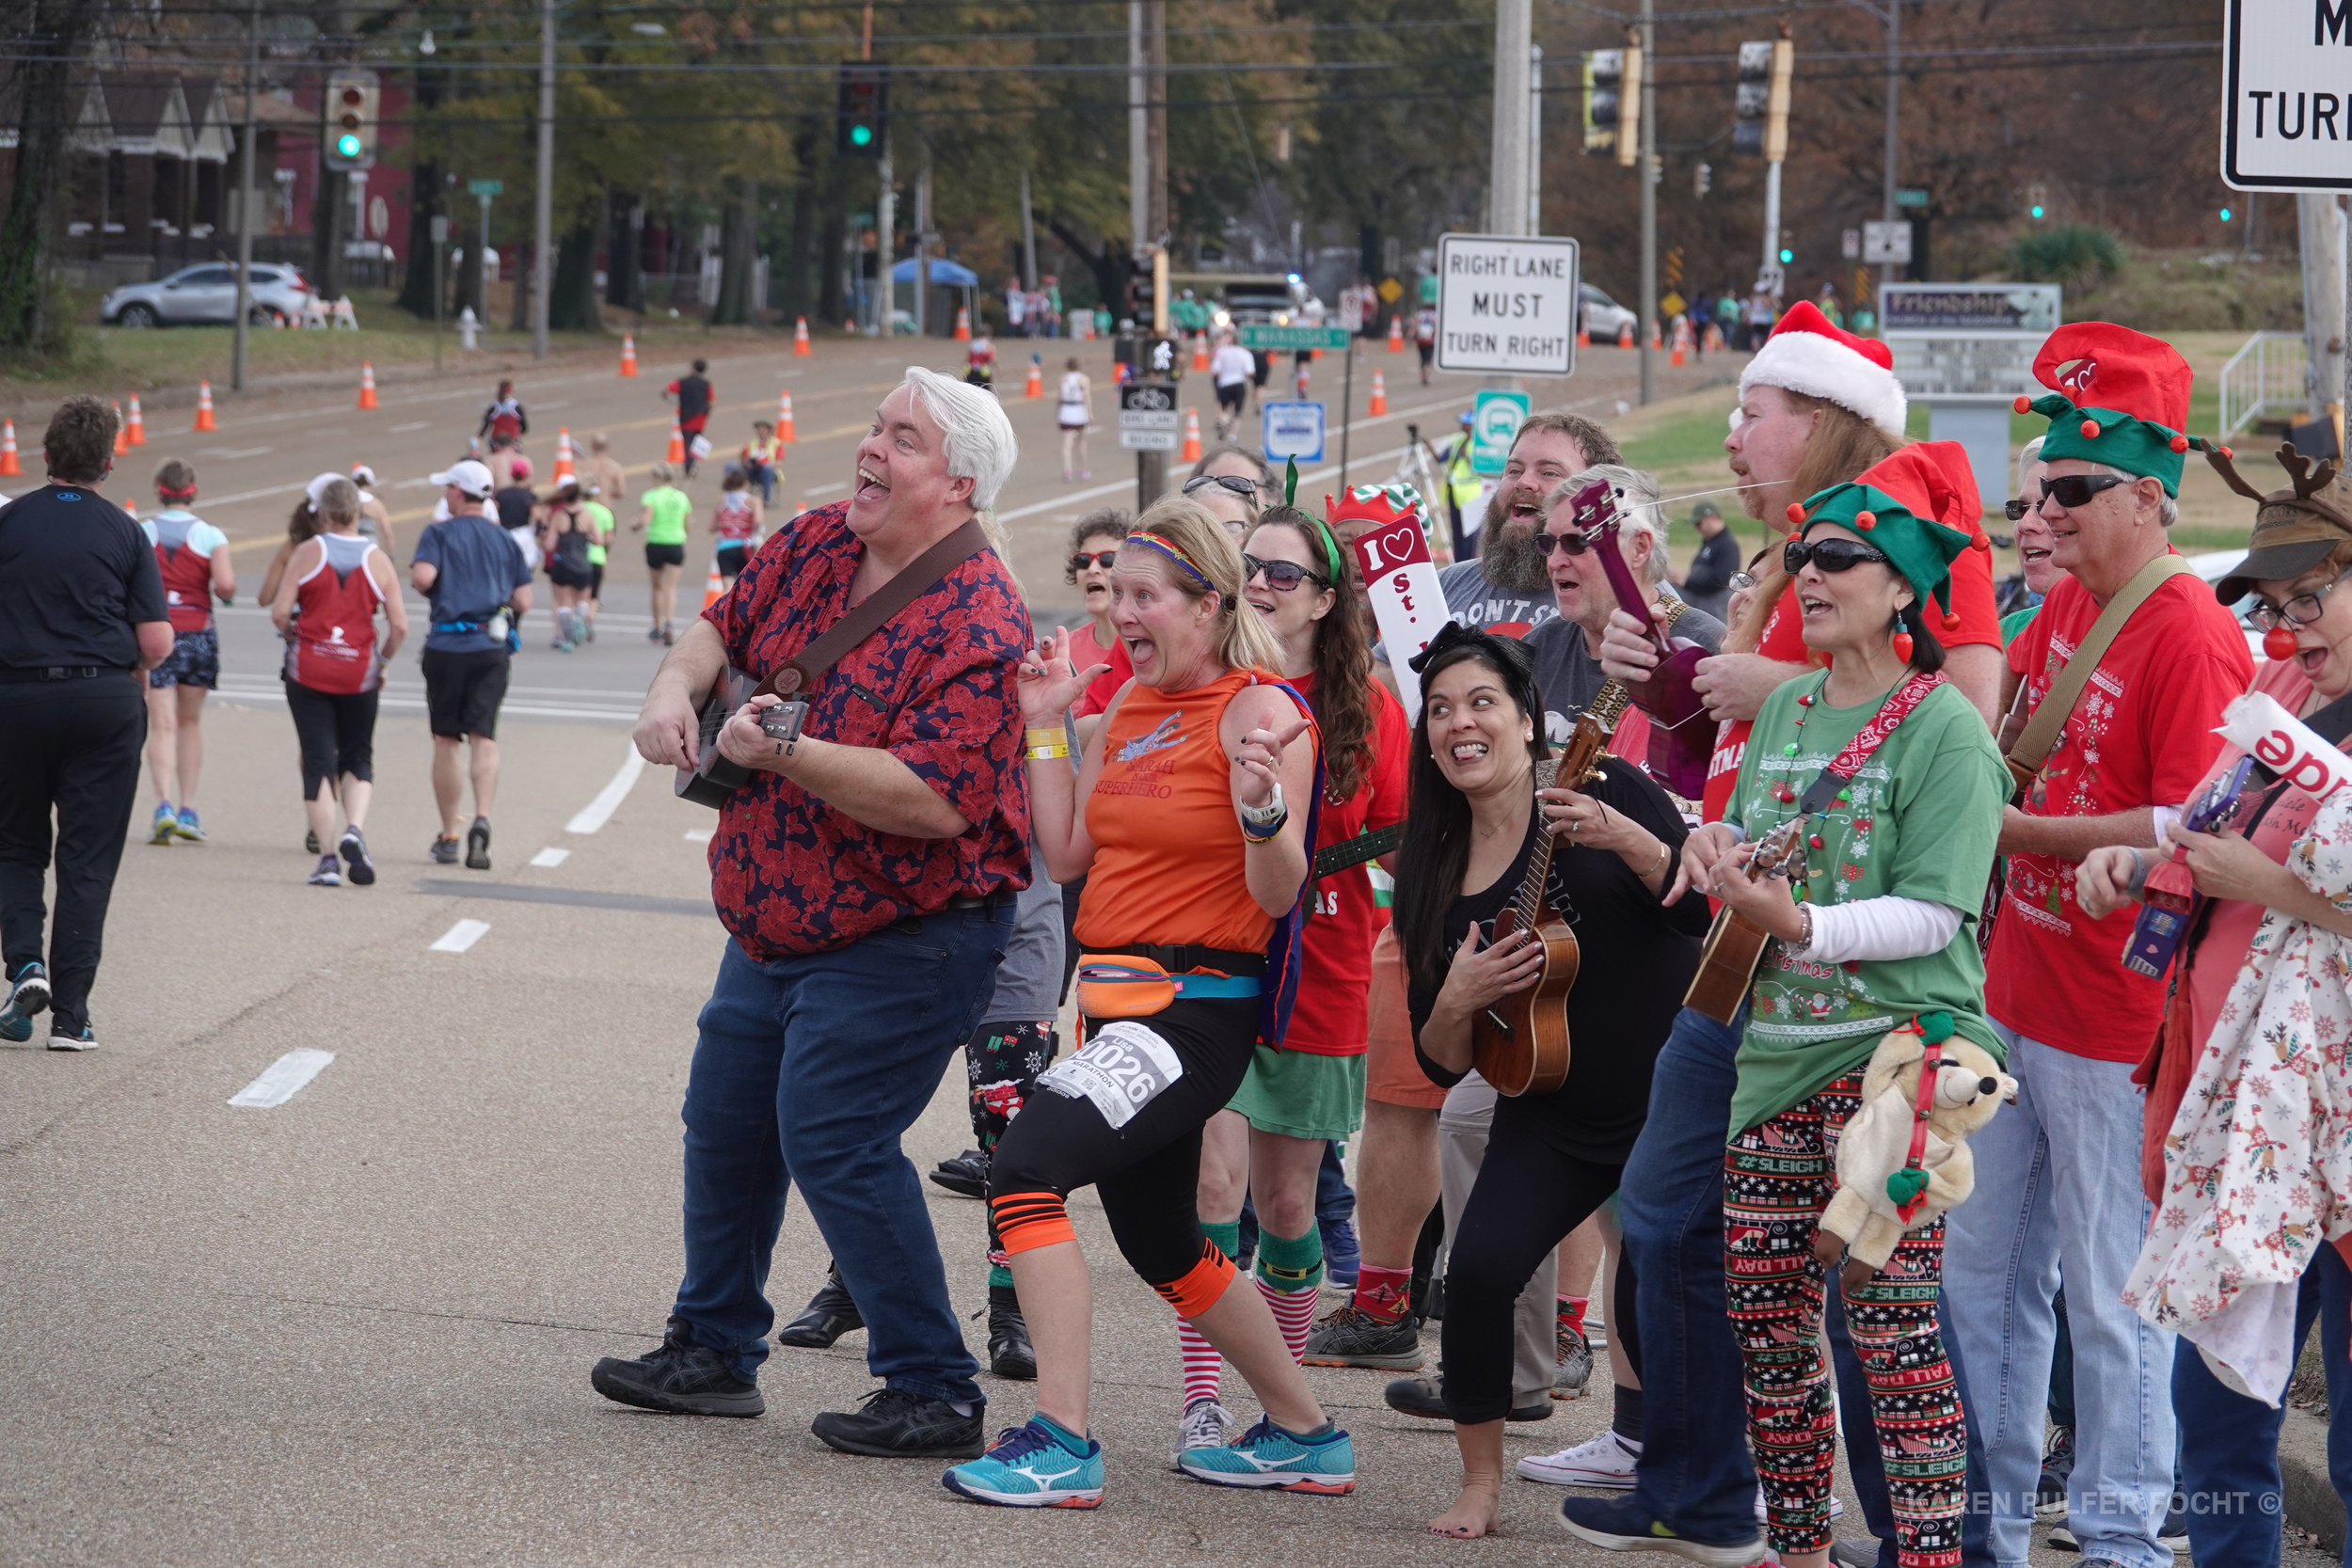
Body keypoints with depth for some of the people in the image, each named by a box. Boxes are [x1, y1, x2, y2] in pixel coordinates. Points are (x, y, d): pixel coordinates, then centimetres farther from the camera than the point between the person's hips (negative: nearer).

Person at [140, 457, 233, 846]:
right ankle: (188, 809, 12)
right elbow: (225, 585, -15)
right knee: (191, 722, 15)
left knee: (162, 725, -2)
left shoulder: (141, 533, -2)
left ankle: (164, 804, -20)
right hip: (198, 634, 1)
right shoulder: (210, 536, -3)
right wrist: (226, 592, 8)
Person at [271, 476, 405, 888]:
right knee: (358, 757, 15)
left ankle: (327, 857, -4)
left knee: (318, 760, 2)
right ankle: (355, 829, -11)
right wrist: (383, 660, 14)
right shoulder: (377, 560, 0)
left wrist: (294, 639, 12)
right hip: (359, 673, 1)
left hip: (309, 669, -1)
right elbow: (399, 626, -3)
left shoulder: (309, 553, -3)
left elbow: (279, 612, -8)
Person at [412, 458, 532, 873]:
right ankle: (481, 820, -26)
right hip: (492, 648, 2)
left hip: (447, 646, -2)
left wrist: (413, 580, 3)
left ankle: (448, 837, 13)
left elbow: (423, 577, -20)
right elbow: (523, 601, 7)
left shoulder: (439, 534, -2)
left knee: (446, 741, 8)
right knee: (483, 737, -3)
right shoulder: (505, 539, 10)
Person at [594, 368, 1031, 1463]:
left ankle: (933, 1393, -4)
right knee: (726, 1121, 17)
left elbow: (932, 800, -31)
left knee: (833, 1139, -13)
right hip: (778, 924, 9)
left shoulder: (978, 626, -24)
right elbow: (726, 627, 16)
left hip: (902, 941, -9)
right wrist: (675, 687, -6)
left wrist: (785, 753, -32)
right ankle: (713, 1351, 34)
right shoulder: (816, 546, 2)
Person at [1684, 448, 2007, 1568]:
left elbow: (1933, 913, -15)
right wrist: (1716, 848, 0)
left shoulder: (1944, 728, -10)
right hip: (1779, 1052, 7)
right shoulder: (1785, 710, 12)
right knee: (1765, 1308, 10)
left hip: (1893, 1052, -7)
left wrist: (1802, 925, -27)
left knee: (1889, 1314, -10)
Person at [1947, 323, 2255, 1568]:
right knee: (1982, 1270, 16)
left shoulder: (2189, 637, -17)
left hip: (2112, 1031, -9)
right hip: (2014, 997, 9)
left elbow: (2190, 829, -23)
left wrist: (2022, 830, -16)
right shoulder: (2063, 608, 10)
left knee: (2109, 1297, 0)